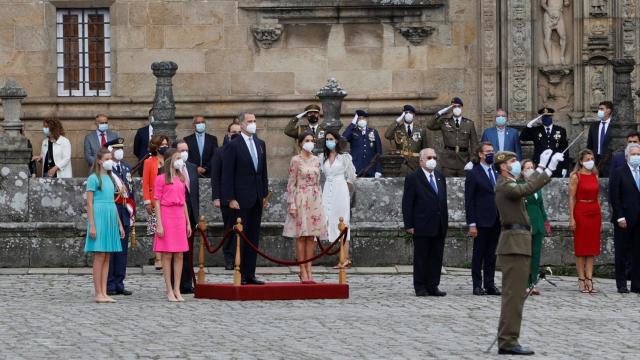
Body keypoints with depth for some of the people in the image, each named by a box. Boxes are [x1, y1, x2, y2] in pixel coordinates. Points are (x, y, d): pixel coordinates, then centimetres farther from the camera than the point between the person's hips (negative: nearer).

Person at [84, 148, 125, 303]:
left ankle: (104, 293, 6)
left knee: (107, 257, 6)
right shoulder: (94, 178, -4)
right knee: (99, 256, -7)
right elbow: (89, 203, -8)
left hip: (111, 219, 7)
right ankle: (98, 294, -5)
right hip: (99, 216, -7)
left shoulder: (109, 178, 17)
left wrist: (119, 224, 20)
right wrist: (91, 225, -14)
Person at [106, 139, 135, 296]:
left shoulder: (126, 167, 15)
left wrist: (132, 211, 13)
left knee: (122, 250, 8)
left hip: (124, 212, 6)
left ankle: (119, 284, 13)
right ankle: (109, 285, 1)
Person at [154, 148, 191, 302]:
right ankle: (169, 291, 1)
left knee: (179, 255, 4)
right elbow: (157, 202, -7)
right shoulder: (161, 179, -4)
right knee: (167, 255, -2)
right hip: (166, 216, -6)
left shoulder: (181, 179, 14)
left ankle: (177, 290, 7)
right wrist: (159, 224, -13)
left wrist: (188, 223, 13)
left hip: (179, 217, 6)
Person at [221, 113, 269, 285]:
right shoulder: (233, 145, -7)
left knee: (254, 237, 7)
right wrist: (230, 199, -15)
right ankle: (240, 275, -1)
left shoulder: (260, 144, 13)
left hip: (257, 198, 6)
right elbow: (227, 174, -9)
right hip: (241, 198, -6)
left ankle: (250, 274, 10)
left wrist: (265, 194, 12)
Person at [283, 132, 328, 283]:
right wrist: (292, 204, -12)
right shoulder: (296, 160, -4)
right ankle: (303, 271, 0)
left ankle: (309, 270, 6)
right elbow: (291, 183, -6)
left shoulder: (317, 160, 10)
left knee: (311, 236, 4)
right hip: (300, 199, -5)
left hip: (315, 200, 5)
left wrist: (320, 201, 12)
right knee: (301, 235, -3)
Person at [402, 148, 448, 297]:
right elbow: (407, 204, -7)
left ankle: (433, 286, 10)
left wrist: (445, 222, 13)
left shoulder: (440, 177, 14)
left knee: (436, 258, 6)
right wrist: (409, 225, -12)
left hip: (439, 227, 6)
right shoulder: (413, 179, -5)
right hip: (422, 227, -6)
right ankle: (420, 287, 5)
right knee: (421, 258, 0)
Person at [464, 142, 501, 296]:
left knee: (491, 255, 8)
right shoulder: (473, 174, -4)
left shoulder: (497, 173, 13)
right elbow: (469, 201, -7)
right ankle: (477, 285, 4)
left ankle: (490, 285, 13)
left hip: (496, 221, 5)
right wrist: (472, 224, -13)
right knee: (479, 254, 0)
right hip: (481, 221, -5)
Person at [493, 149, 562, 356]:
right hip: (515, 244, -11)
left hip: (515, 245, 11)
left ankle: (506, 341, 15)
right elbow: (527, 189, -29)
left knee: (513, 295, 12)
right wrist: (549, 170, -29)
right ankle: (508, 341, -12)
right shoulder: (505, 186, -13)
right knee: (514, 295, -11)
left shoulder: (508, 185, 18)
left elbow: (526, 187, 33)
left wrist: (542, 167, 30)